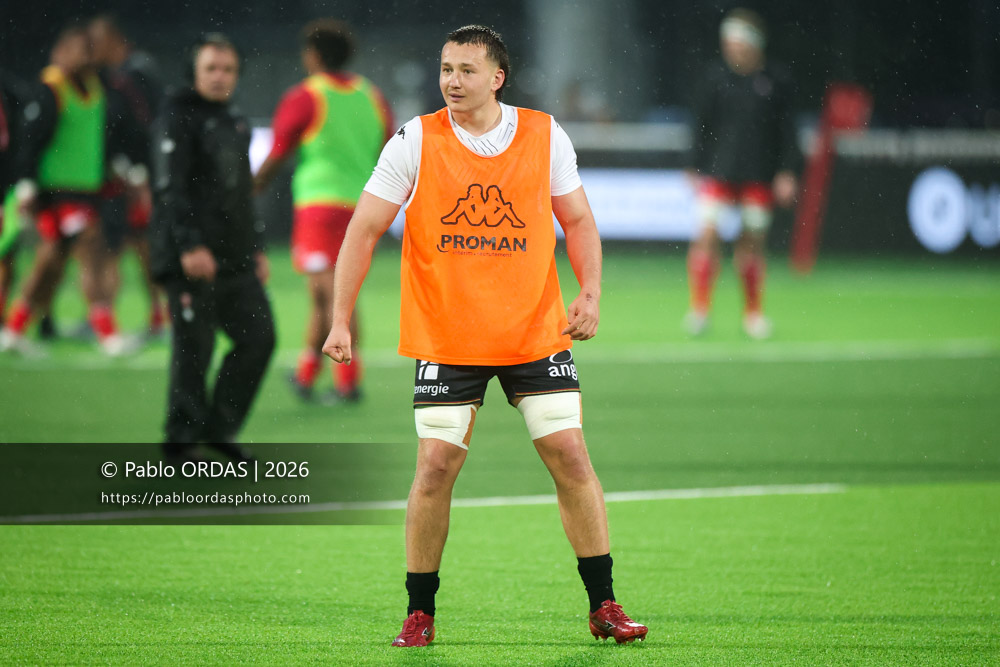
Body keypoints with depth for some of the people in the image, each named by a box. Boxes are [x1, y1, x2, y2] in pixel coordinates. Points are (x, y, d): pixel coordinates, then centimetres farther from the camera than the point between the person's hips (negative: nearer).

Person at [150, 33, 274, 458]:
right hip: (190, 260, -8)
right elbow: (171, 188, -15)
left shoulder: (236, 123, 19)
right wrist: (189, 245, -24)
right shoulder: (178, 119, -7)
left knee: (258, 336, 3)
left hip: (234, 259, 8)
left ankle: (219, 427, 15)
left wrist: (256, 248, 23)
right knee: (193, 347, -6)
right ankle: (182, 438, 5)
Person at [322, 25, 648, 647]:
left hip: (536, 333, 1)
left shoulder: (545, 135, -1)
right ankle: (420, 614, 8)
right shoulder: (416, 141, -5)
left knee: (570, 456, -4)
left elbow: (578, 220, 9)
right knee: (435, 467, -6)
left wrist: (590, 294, -7)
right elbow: (364, 231, -3)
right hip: (445, 339, -1)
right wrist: (341, 320, -10)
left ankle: (604, 607, 5)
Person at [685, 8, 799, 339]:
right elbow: (702, 125, 7)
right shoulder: (715, 76, 1)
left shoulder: (775, 80, 0)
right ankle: (699, 309, -5)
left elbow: (785, 129, 4)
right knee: (707, 235, -11)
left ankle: (753, 313, 18)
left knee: (753, 243, 4)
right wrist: (697, 168, 5)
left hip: (759, 175, 0)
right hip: (718, 172, 0)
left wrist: (786, 172, -1)